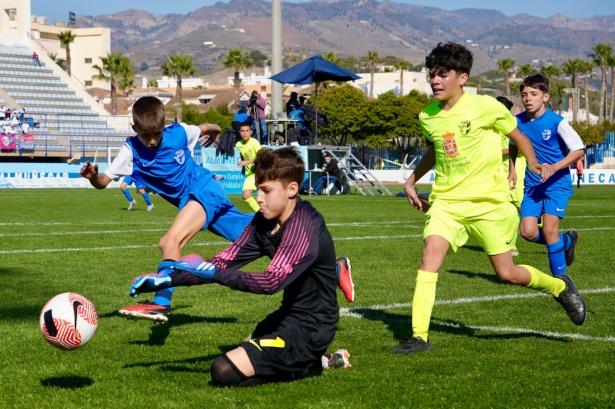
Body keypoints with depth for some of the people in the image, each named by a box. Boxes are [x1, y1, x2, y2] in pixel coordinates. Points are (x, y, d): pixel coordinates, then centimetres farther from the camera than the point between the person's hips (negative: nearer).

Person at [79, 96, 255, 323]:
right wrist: (92, 177, -32)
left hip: (206, 189, -6)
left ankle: (161, 304, -30)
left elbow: (210, 129, 10)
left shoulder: (179, 133, -12)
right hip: (189, 201, 6)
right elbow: (104, 181, -14)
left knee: (171, 241, -25)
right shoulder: (131, 150, -7)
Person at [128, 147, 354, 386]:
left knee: (224, 371, -18)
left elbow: (271, 281, -35)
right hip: (291, 314, 10)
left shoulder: (304, 225, -25)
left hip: (308, 328, -10)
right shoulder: (265, 222, 1)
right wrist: (168, 280, -10)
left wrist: (213, 272, -34)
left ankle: (310, 366, -2)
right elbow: (225, 261, -1)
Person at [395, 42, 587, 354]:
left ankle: (559, 286, 32)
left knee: (506, 273, 1)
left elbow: (518, 136, 5)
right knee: (430, 257, -18)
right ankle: (419, 336, -17)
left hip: (488, 200, -4)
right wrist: (411, 180, 20)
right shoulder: (428, 117, 5)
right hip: (446, 200, 4)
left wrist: (532, 163, -6)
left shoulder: (485, 106, -9)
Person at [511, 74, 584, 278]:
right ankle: (566, 241, 21)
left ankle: (560, 276, 6)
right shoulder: (518, 122, 0)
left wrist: (555, 167, -25)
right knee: (528, 232, -8)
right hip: (531, 185, 4)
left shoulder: (556, 122, -14)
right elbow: (514, 148, 19)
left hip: (557, 184, -4)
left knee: (549, 230, -12)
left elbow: (578, 150, -14)